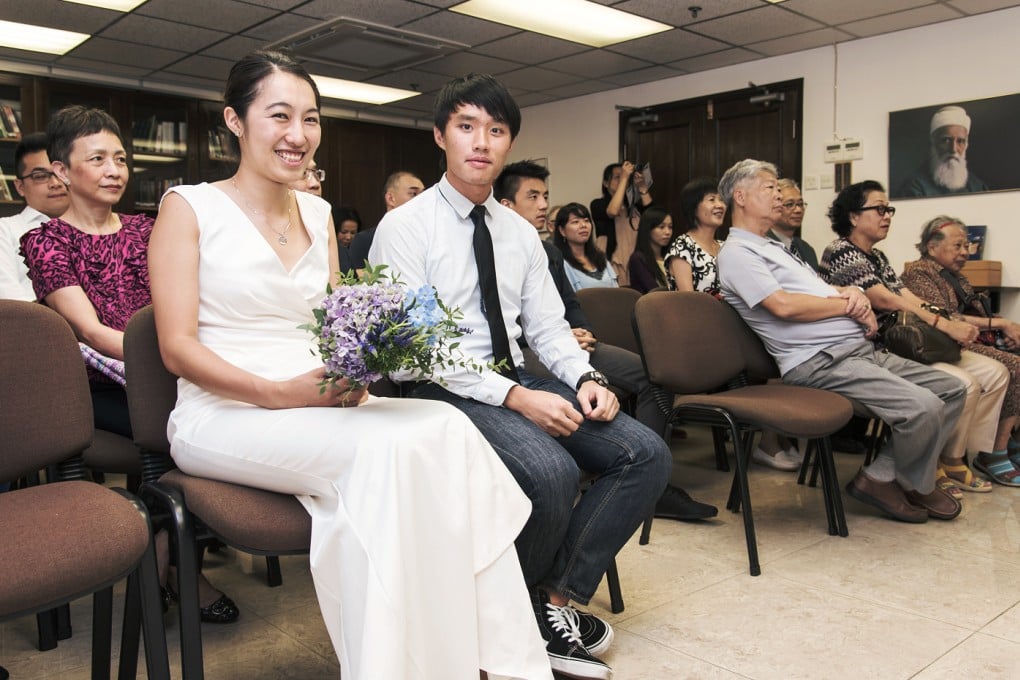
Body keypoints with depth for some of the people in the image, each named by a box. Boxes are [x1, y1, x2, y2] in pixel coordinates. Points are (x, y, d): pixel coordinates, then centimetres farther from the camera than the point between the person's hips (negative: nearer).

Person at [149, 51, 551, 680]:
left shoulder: (318, 214, 16)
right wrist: (277, 393, -21)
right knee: (386, 449, -33)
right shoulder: (190, 208, 1)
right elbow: (178, 347, -7)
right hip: (222, 416, -4)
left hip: (321, 405, 5)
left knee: (445, 428, -25)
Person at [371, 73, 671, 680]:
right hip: (444, 389, -6)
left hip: (519, 378, 7)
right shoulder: (405, 226, -6)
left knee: (647, 453, -10)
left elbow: (548, 326, 15)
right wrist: (514, 398, -22)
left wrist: (585, 377, -7)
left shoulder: (522, 233, 14)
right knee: (552, 470, -32)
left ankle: (558, 598, -3)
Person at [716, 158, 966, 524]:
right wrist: (848, 304, -6)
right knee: (922, 406, -24)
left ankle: (881, 476, 4)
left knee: (951, 389, 6)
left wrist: (854, 295, 1)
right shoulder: (736, 253, -6)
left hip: (860, 349, 11)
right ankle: (917, 486, 7)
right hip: (821, 361, -11)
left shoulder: (775, 247, 26)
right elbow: (783, 305, -19)